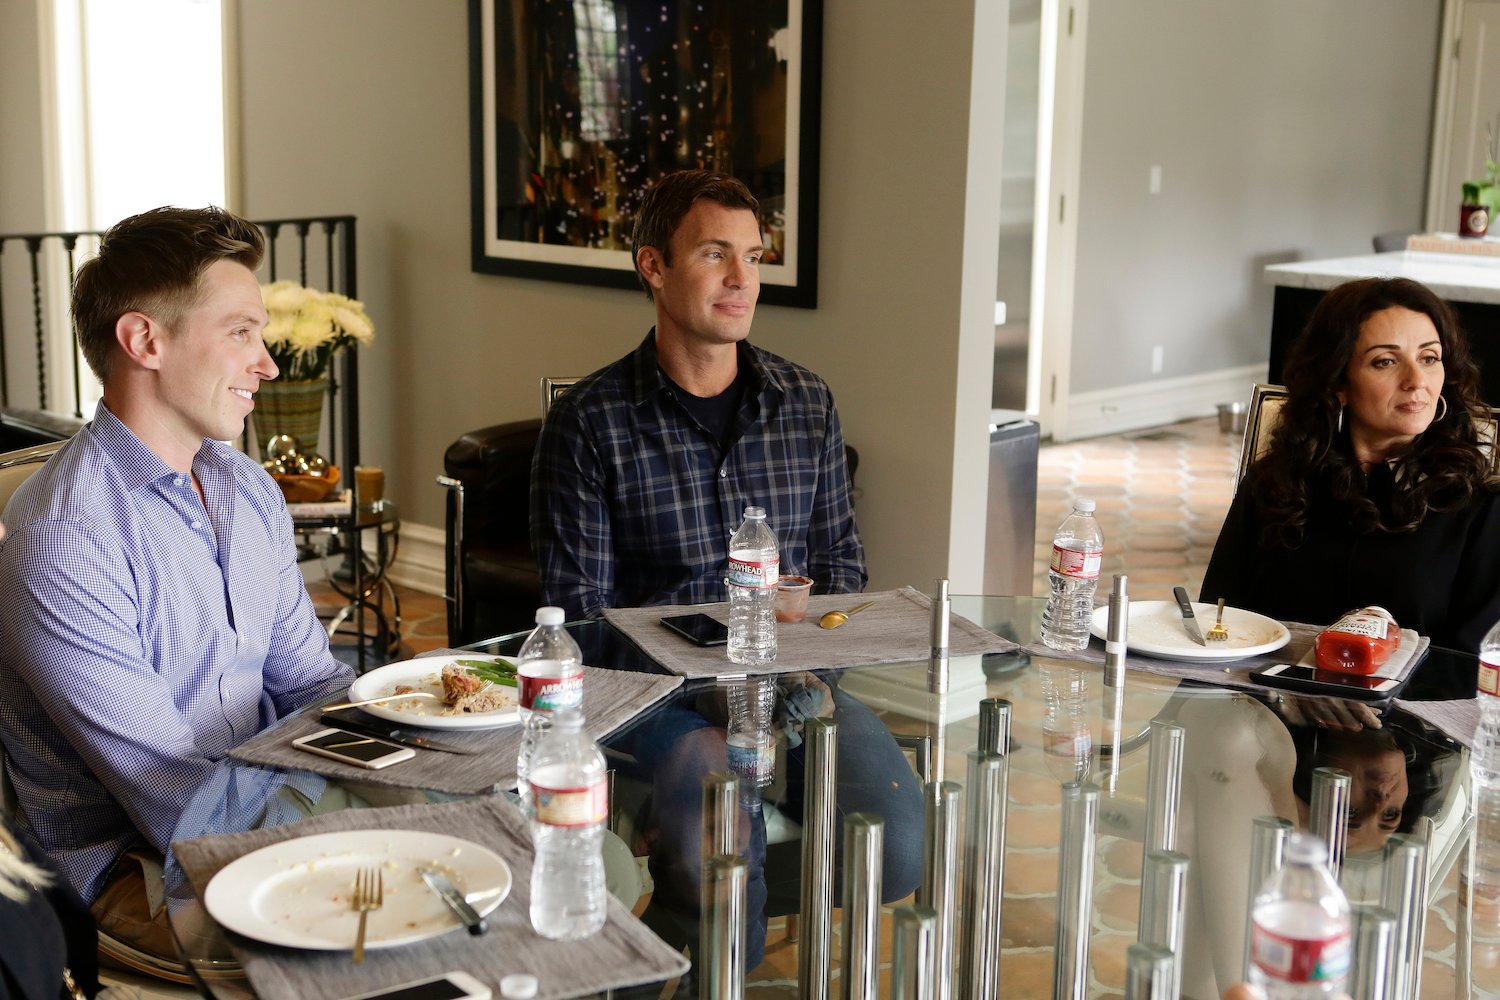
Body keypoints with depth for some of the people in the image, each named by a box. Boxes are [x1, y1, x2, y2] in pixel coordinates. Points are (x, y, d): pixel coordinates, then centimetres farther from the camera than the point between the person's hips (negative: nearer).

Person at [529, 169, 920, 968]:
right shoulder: (589, 423, -4)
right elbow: (580, 611, -5)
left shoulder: (808, 404, 10)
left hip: (793, 678, 5)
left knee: (898, 848, -21)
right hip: (663, 687, -4)